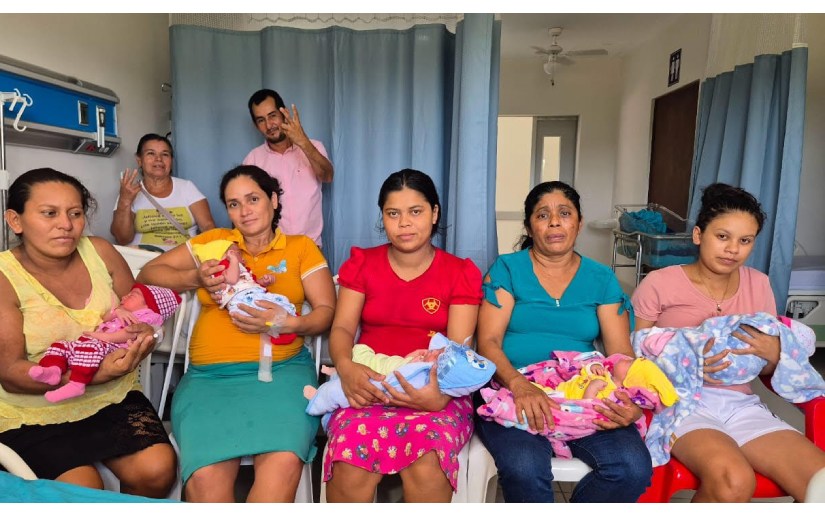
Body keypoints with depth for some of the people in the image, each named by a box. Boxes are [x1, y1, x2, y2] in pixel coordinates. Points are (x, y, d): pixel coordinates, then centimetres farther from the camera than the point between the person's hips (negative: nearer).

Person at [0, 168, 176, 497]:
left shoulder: (100, 252, 0)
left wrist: (141, 334, -18)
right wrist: (95, 373, -30)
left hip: (114, 399, 3)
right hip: (36, 415, -2)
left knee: (156, 469, -17)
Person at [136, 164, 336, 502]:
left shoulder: (301, 247, 12)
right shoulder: (213, 241, 17)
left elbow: (326, 310, 6)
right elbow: (147, 275, 16)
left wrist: (290, 323, -16)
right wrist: (195, 278, -3)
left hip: (281, 368, -1)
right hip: (211, 373, 2)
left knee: (284, 463, -31)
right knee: (204, 477, -28)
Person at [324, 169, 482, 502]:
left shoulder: (461, 273, 6)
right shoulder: (361, 264, 12)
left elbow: (458, 348, -3)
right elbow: (342, 328, 3)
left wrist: (439, 397, -24)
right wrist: (345, 367, -21)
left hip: (434, 390, 0)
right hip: (368, 385, 1)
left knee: (427, 469, -32)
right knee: (351, 467, -30)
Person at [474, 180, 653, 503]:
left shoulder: (601, 278, 13)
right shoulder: (507, 269, 5)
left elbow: (621, 352, 6)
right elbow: (488, 342, -4)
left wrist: (633, 402, -15)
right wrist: (519, 384, -24)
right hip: (514, 392, -3)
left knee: (634, 468, -22)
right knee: (525, 469, -32)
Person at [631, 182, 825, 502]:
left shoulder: (759, 285, 13)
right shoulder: (659, 284, -2)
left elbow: (769, 373, 19)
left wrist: (773, 354, -5)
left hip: (741, 404, 5)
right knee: (734, 480, -32)